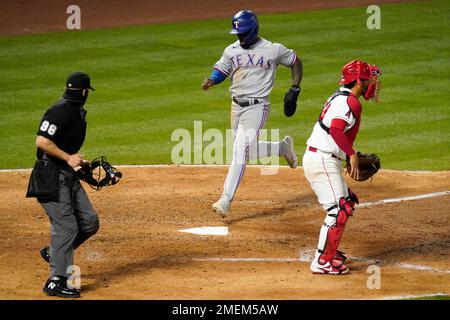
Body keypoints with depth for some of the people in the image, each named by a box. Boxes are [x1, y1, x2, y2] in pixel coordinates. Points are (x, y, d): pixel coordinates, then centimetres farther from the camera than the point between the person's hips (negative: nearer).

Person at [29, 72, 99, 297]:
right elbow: (42, 142, -26)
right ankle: (57, 282, -6)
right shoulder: (59, 111, -17)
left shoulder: (78, 112, 14)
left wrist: (79, 161, 15)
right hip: (52, 175, -9)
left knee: (89, 222, 6)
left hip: (68, 175, 9)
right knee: (66, 226, -11)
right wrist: (68, 158, -20)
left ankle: (54, 252, 26)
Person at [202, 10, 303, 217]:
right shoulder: (232, 51, 5)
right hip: (236, 106, 6)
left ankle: (226, 200, -19)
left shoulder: (273, 50, -5)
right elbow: (221, 70, 10)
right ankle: (283, 148, 40)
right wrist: (211, 81, -13)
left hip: (256, 108, -6)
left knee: (240, 152, -16)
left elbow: (295, 62, 8)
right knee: (247, 151, 15)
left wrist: (295, 89, -1)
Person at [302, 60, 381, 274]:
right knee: (339, 210, -11)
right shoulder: (351, 102, -14)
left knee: (348, 202, 20)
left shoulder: (339, 97, 18)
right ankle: (322, 262, -11)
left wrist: (350, 154, 19)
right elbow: (336, 129, -27)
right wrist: (351, 154, -25)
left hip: (315, 158, 11)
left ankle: (329, 251, 27)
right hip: (323, 162, -11)